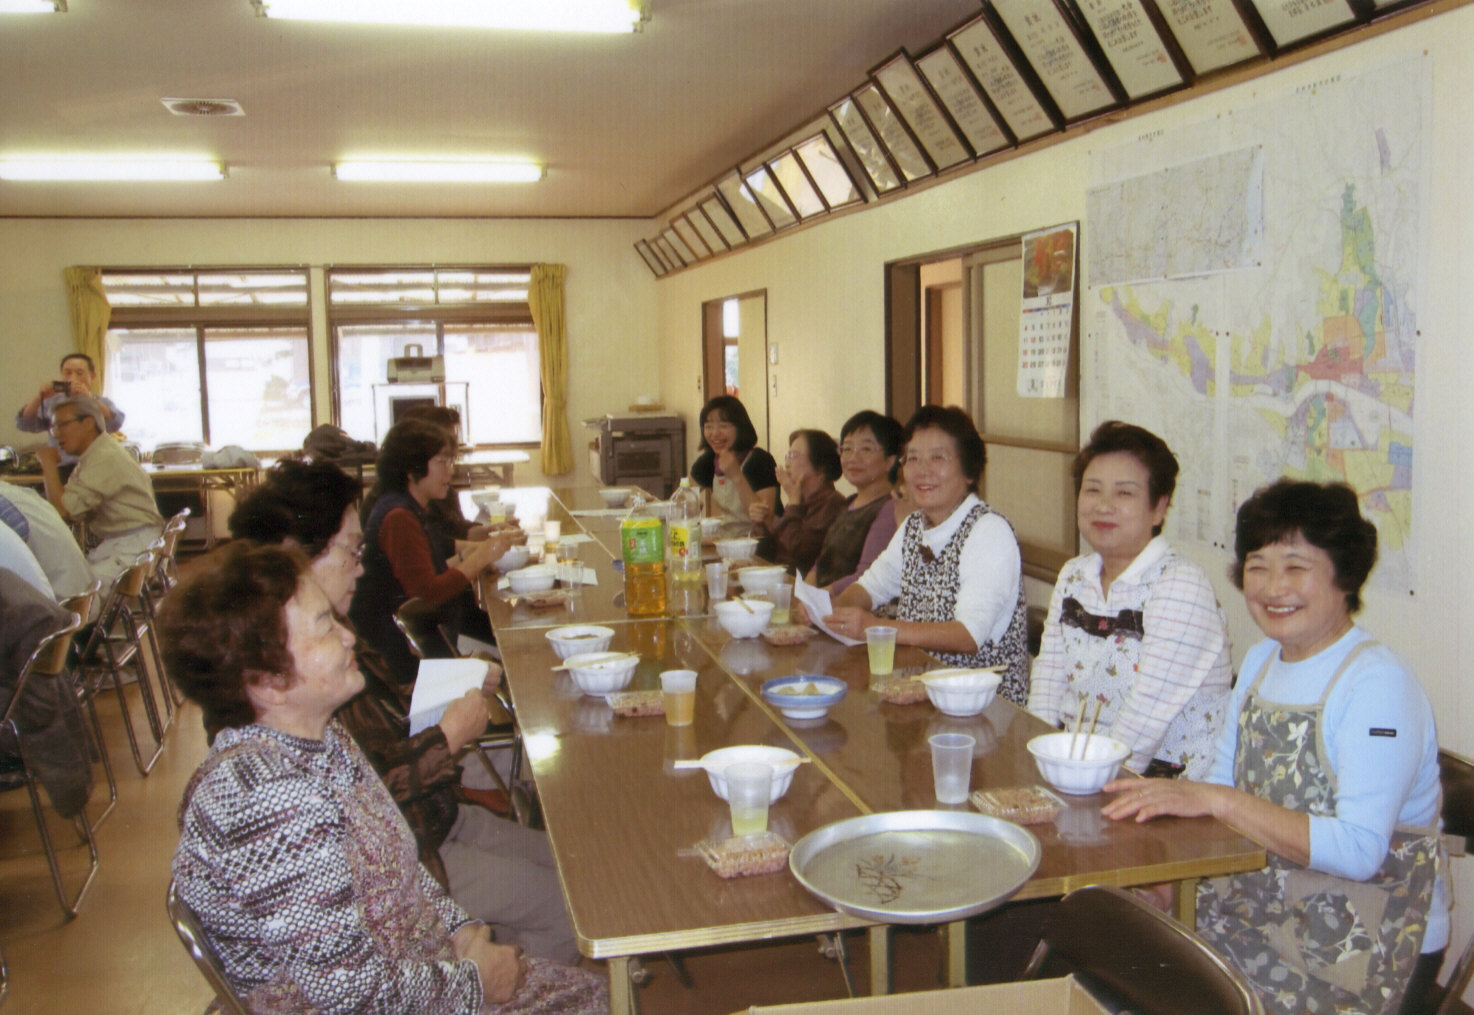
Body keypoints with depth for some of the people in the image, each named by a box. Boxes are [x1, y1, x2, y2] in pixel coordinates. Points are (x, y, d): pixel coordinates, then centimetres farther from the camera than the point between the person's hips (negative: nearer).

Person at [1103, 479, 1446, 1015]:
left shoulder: (1378, 686, -17)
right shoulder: (1261, 659, 8)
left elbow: (1360, 851, -25)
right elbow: (1225, 778, 11)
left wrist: (1219, 800, -29)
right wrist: (1167, 802, -9)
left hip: (1368, 946, -7)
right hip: (1267, 900, 7)